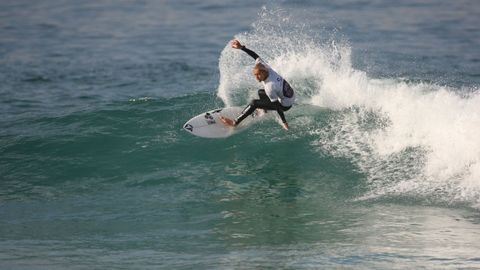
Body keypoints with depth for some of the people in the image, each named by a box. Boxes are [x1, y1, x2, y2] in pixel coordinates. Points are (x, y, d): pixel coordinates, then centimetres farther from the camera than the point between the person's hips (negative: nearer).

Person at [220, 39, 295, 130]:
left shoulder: (270, 87, -34)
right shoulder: (265, 68, -14)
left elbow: (277, 105, -28)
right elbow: (256, 56, -4)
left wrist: (284, 122, -21)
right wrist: (241, 47, -7)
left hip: (285, 105, -9)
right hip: (291, 96, 9)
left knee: (254, 103, -13)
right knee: (261, 92, 27)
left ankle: (235, 122, -10)